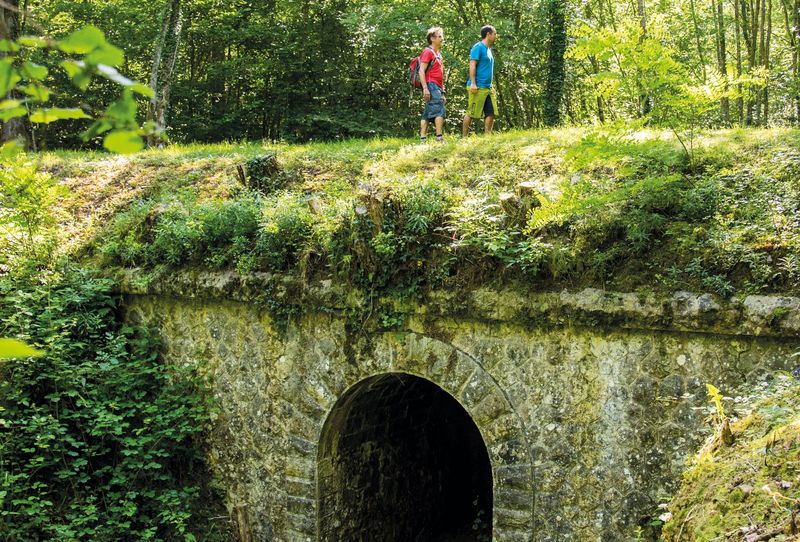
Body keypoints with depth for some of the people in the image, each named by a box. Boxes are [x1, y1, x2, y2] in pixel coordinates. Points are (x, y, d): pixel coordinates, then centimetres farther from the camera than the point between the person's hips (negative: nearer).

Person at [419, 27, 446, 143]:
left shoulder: (438, 53, 22)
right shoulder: (428, 52, -6)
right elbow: (421, 71, -13)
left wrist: (443, 92, 22)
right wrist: (425, 88, -22)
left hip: (438, 87, 9)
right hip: (431, 85, -9)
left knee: (428, 114, 6)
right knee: (439, 110, -17)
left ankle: (423, 139, 6)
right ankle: (439, 138, -20)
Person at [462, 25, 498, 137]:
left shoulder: (488, 49, 19)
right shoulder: (478, 47, -7)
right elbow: (472, 65, -14)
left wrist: (491, 85, 23)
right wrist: (473, 83, -21)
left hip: (488, 88, 9)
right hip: (478, 87, -9)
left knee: (491, 113, 5)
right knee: (471, 113, -4)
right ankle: (465, 137, 1)